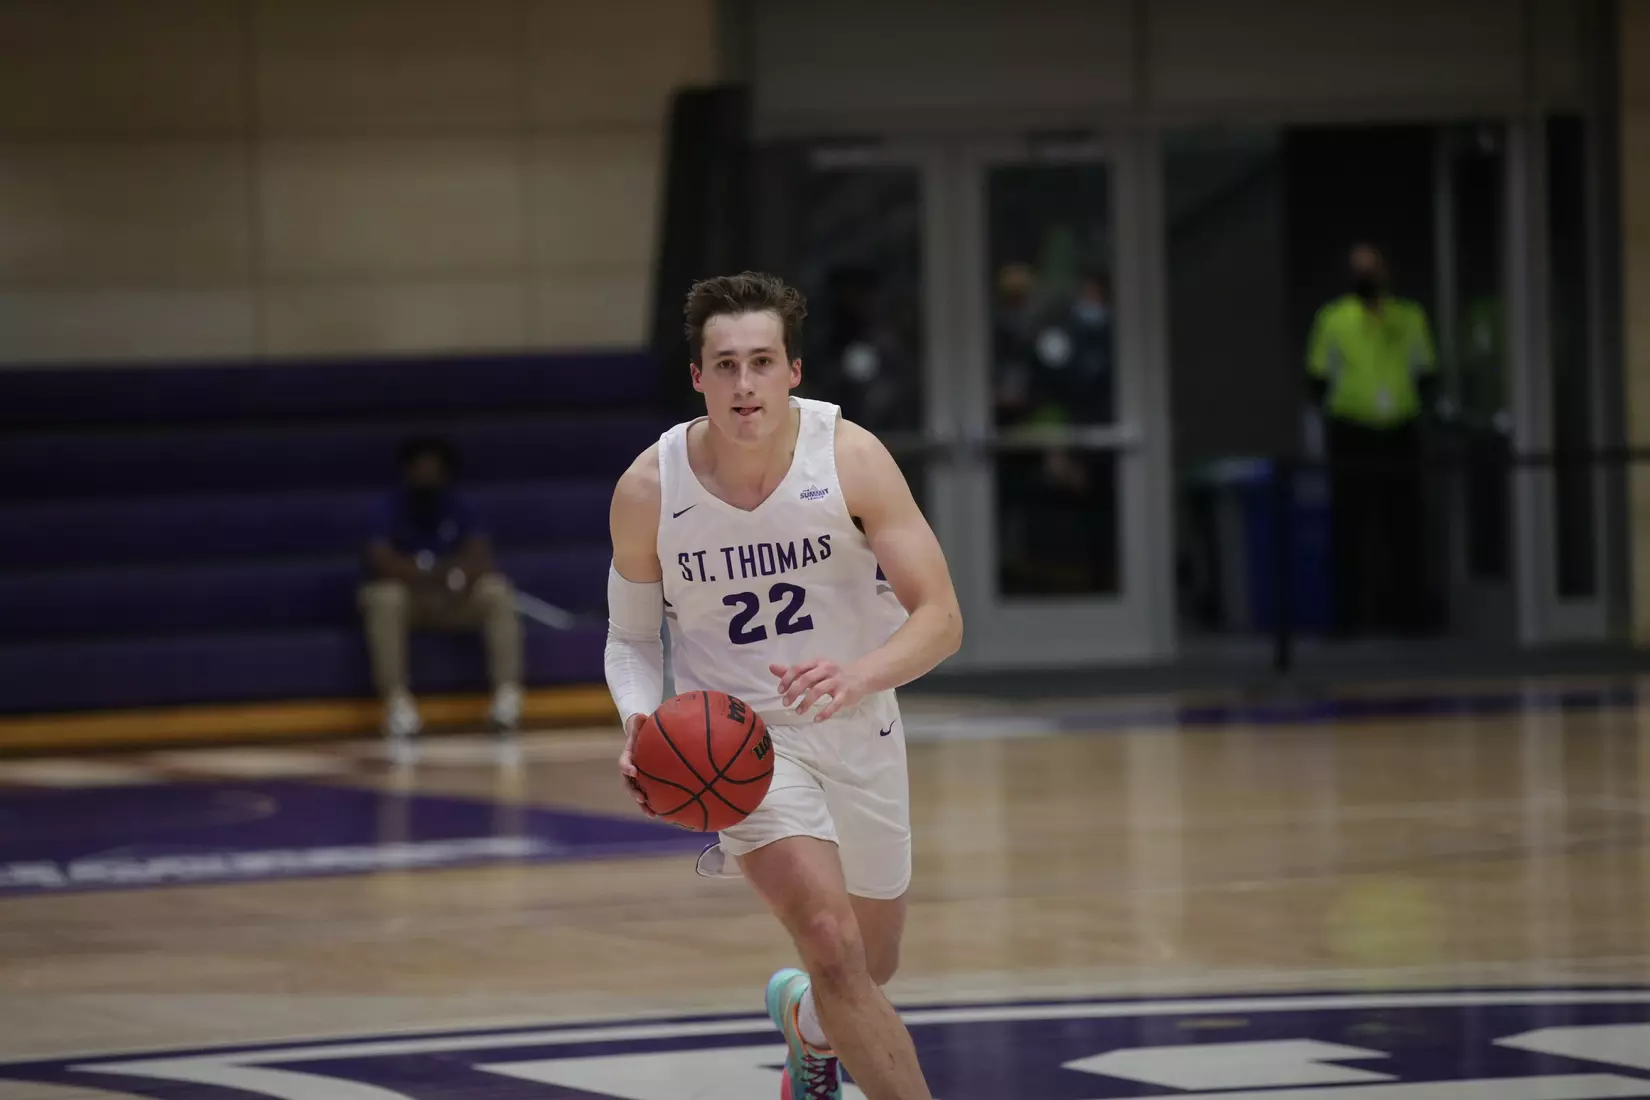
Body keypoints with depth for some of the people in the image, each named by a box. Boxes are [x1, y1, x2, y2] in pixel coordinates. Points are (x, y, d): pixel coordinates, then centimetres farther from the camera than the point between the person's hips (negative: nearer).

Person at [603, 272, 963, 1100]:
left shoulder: (849, 457, -19)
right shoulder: (649, 489, -16)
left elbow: (940, 619, -19)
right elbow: (631, 635, 1)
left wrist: (857, 675, -40)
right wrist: (642, 725, -20)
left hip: (856, 726, 2)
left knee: (870, 971, 20)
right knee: (832, 943, -26)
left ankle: (805, 1022, 56)